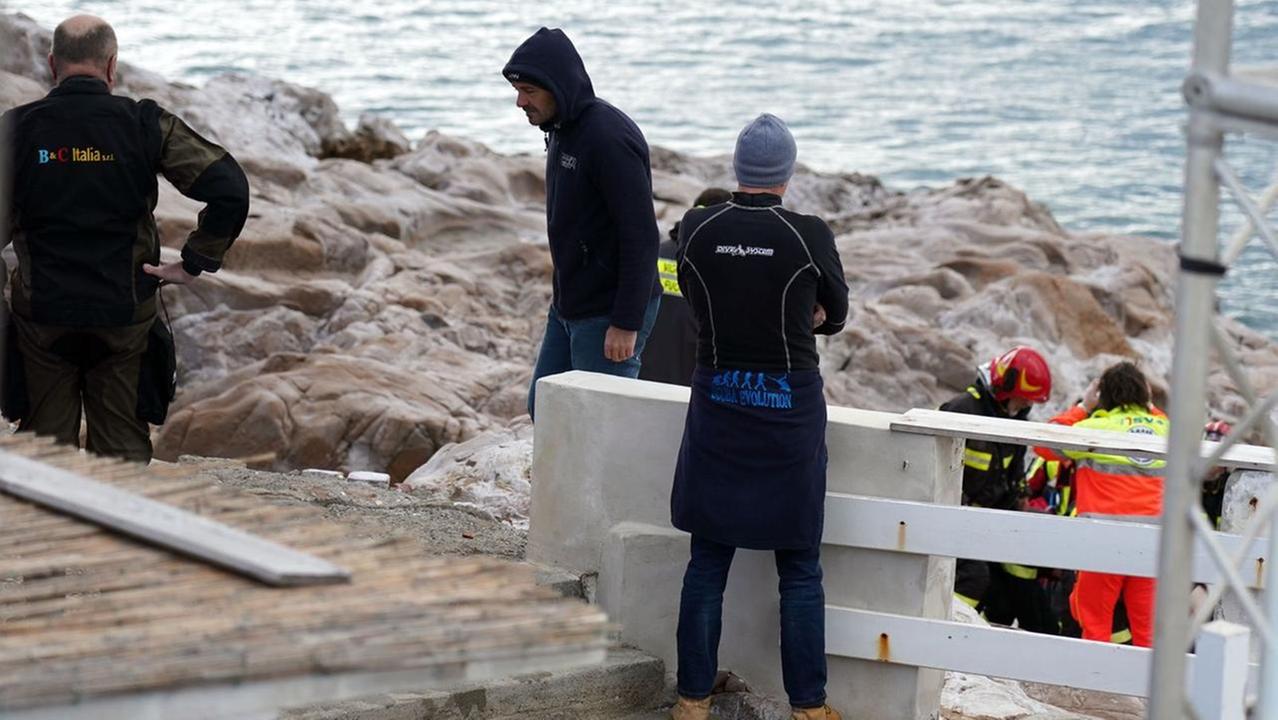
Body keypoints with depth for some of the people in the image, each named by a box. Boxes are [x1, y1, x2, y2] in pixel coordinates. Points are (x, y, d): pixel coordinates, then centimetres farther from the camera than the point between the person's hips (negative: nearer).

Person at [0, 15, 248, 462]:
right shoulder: (144, 124, -6)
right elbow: (229, 188, -12)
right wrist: (194, 263, -4)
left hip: (42, 315, 0)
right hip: (125, 316, 0)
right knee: (123, 449, 9)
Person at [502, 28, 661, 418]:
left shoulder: (610, 137, -22)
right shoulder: (561, 131, 8)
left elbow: (641, 237, -24)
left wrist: (626, 323, -25)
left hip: (610, 314, -10)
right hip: (568, 308, 10)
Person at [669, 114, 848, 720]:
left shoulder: (695, 231, -6)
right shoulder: (810, 236, -13)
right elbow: (835, 315, 4)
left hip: (717, 405, 2)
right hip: (789, 410, -2)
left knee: (708, 562, 11)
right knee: (800, 570, 8)